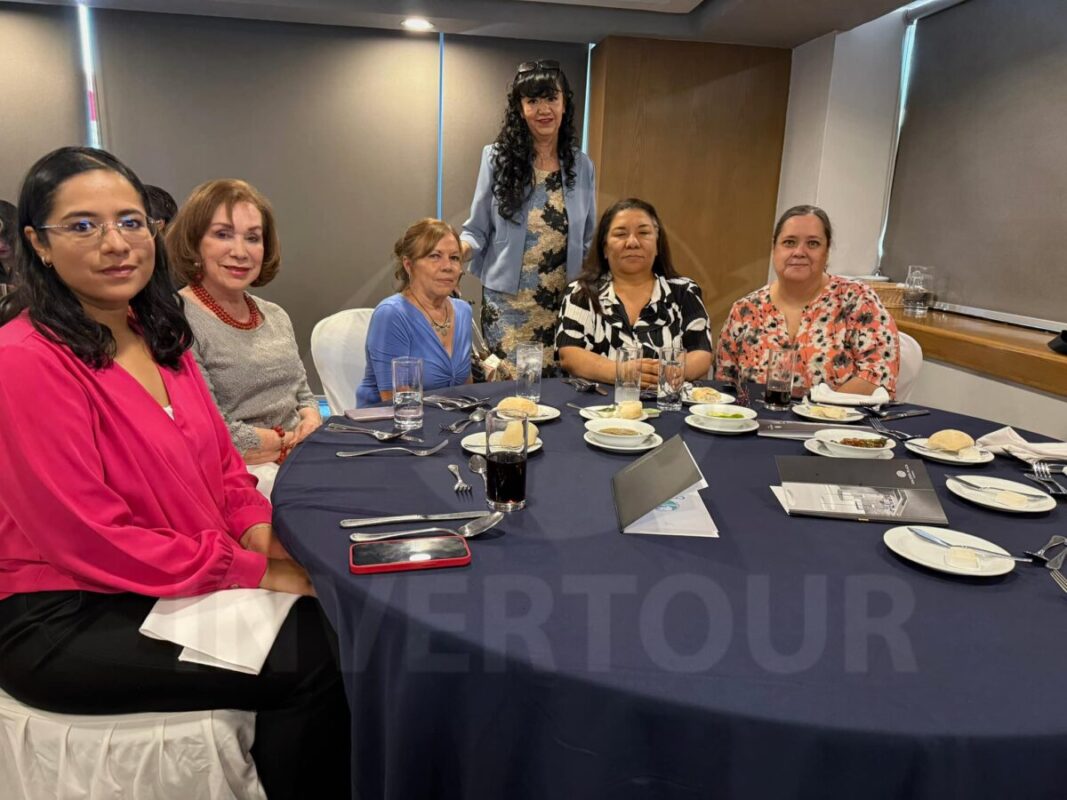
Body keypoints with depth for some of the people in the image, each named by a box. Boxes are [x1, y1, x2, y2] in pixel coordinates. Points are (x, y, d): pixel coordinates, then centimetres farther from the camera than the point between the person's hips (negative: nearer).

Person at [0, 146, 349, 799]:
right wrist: (254, 571, -17)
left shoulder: (160, 336, 7)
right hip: (67, 621, -7)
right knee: (308, 662, -16)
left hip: (184, 586, 7)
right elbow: (92, 539, -21)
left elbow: (222, 460, 11)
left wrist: (260, 533, -9)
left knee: (330, 618, -8)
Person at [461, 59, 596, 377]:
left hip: (565, 303, 3)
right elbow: (477, 231, 3)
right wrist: (459, 249, -18)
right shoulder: (497, 158, 1)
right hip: (509, 303, -2)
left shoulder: (581, 165, 8)